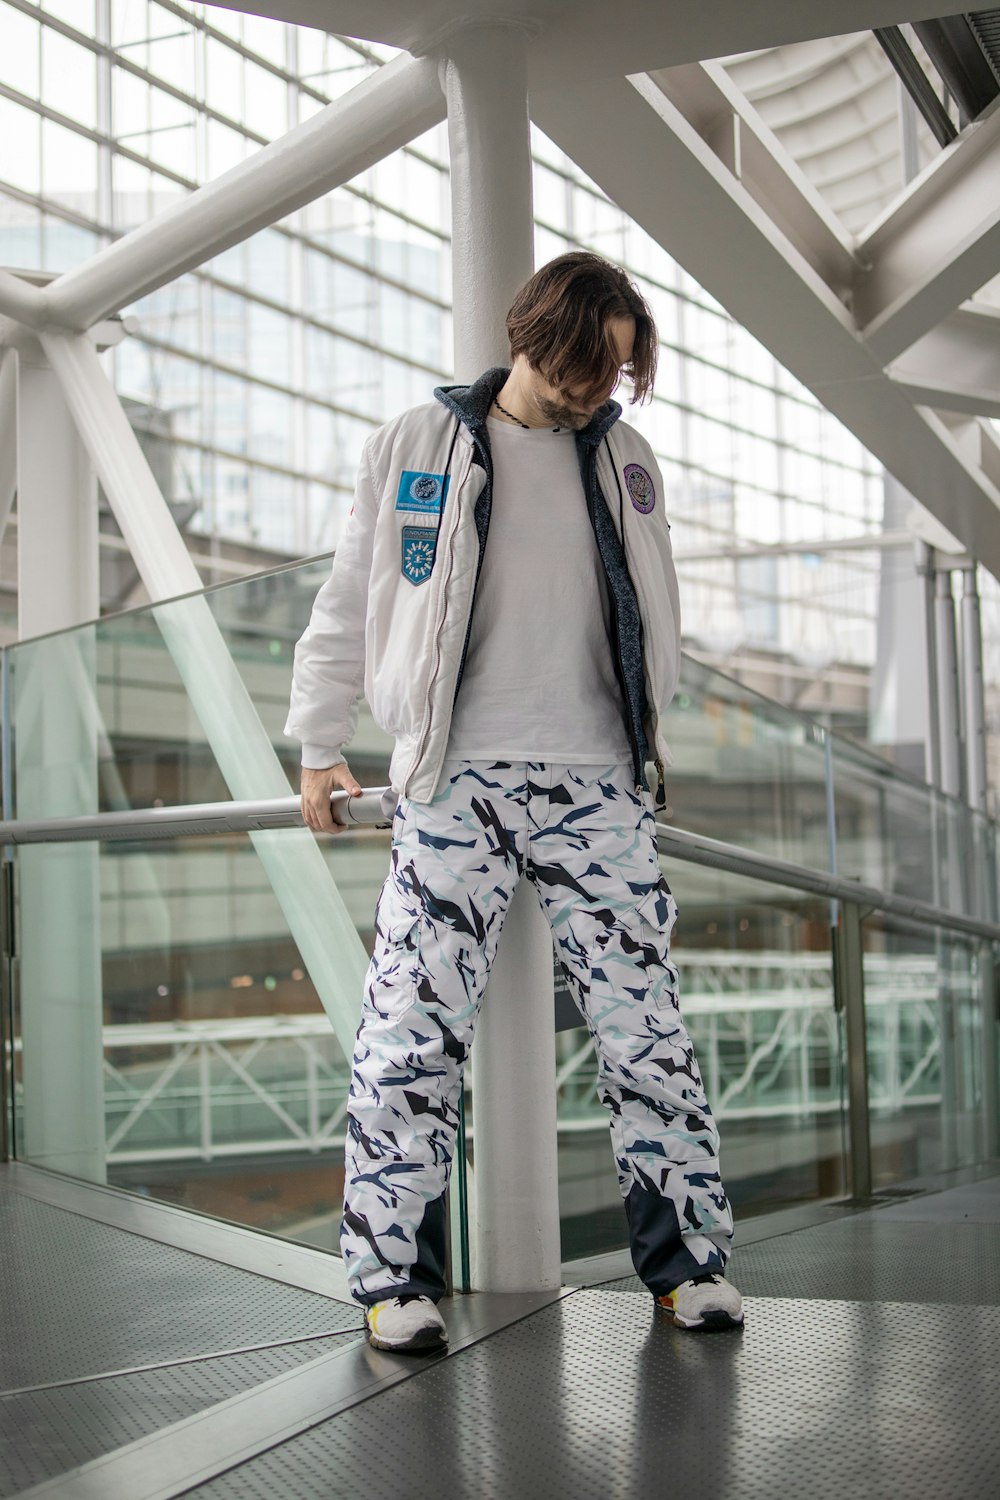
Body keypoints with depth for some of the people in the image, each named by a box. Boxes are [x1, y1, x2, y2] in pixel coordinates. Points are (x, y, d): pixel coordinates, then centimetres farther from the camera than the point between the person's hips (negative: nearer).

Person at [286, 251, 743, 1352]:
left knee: (643, 1017, 1)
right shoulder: (417, 445, 4)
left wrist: (646, 732, 18)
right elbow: (349, 601, 8)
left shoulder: (623, 459, 14)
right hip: (455, 784, -2)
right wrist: (320, 744, 7)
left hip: (597, 784, 3)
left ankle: (687, 1257, 10)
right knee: (416, 1023, -7)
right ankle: (393, 1270, 3)